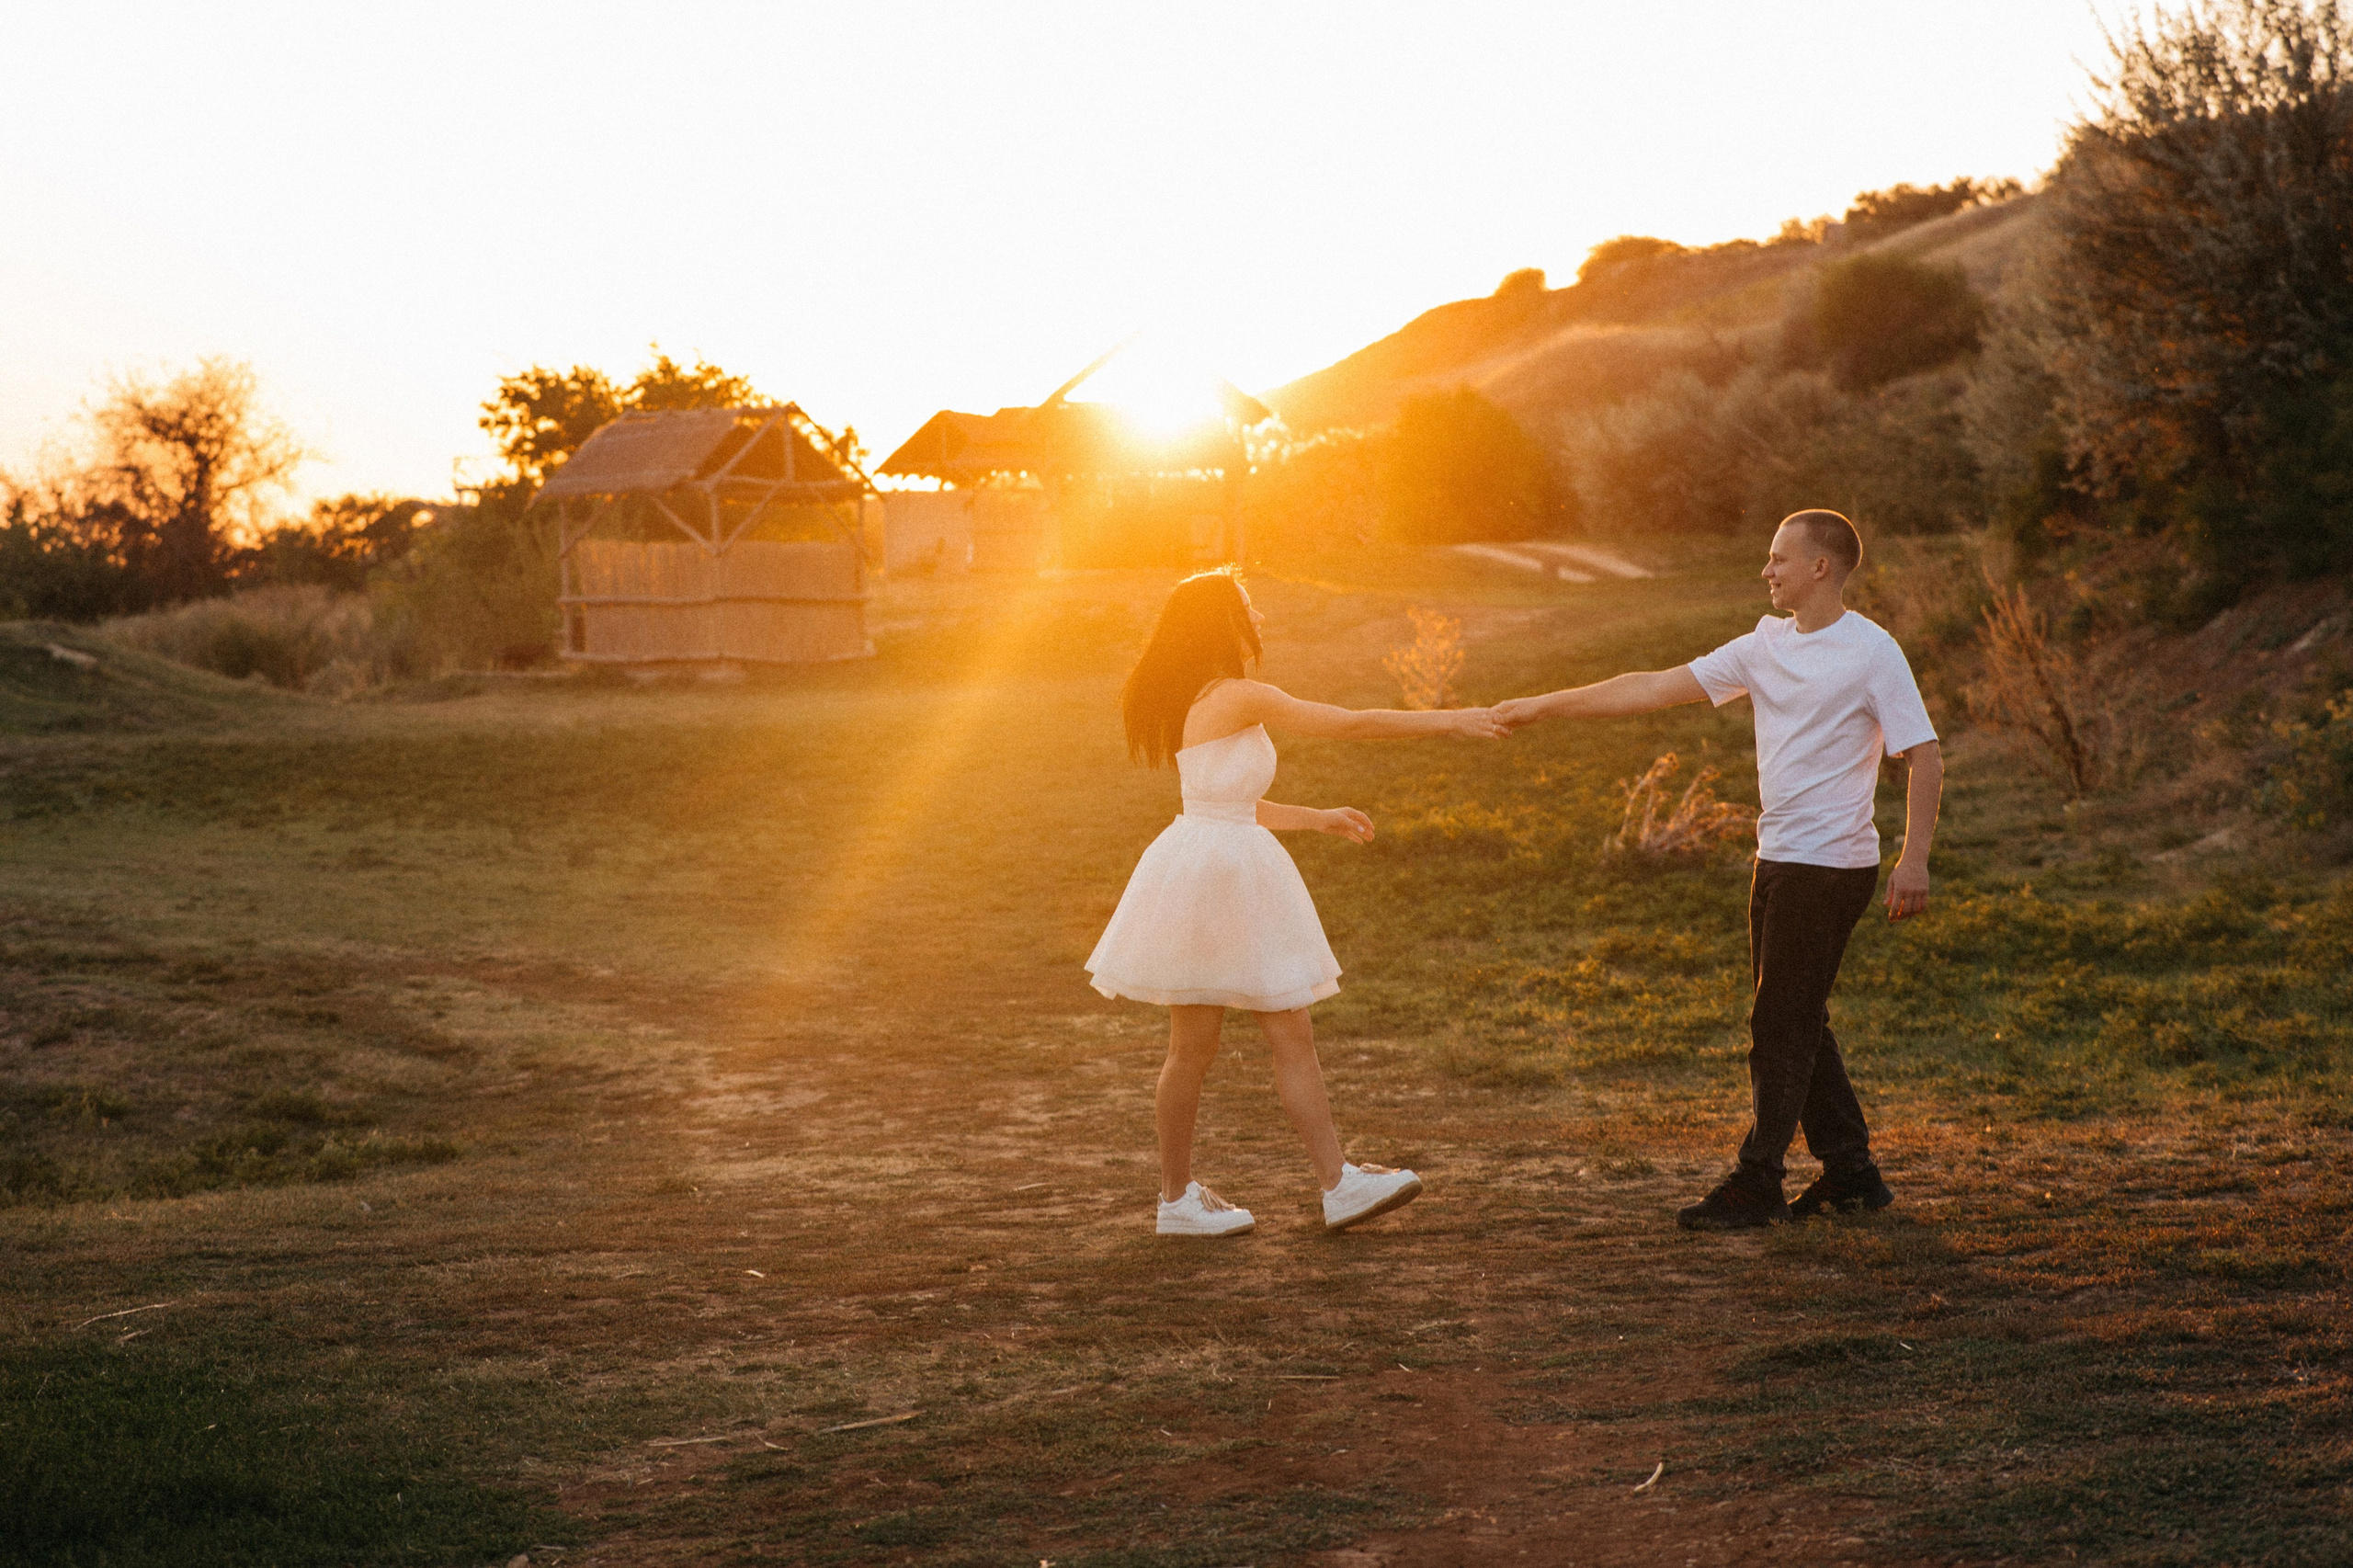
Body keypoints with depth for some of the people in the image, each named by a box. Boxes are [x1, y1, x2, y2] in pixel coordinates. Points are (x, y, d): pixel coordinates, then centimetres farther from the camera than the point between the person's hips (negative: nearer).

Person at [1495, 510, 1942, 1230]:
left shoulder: (1871, 652, -10)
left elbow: (1925, 756, -12)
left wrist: (1914, 861, -21)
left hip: (1831, 865, -8)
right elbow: (1657, 687, 10)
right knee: (1794, 1023, 12)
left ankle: (1756, 1183, 4)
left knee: (1782, 1024, -4)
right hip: (1779, 859, 8)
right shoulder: (1767, 646, 10)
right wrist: (1545, 706, 7)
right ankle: (1851, 1173, 21)